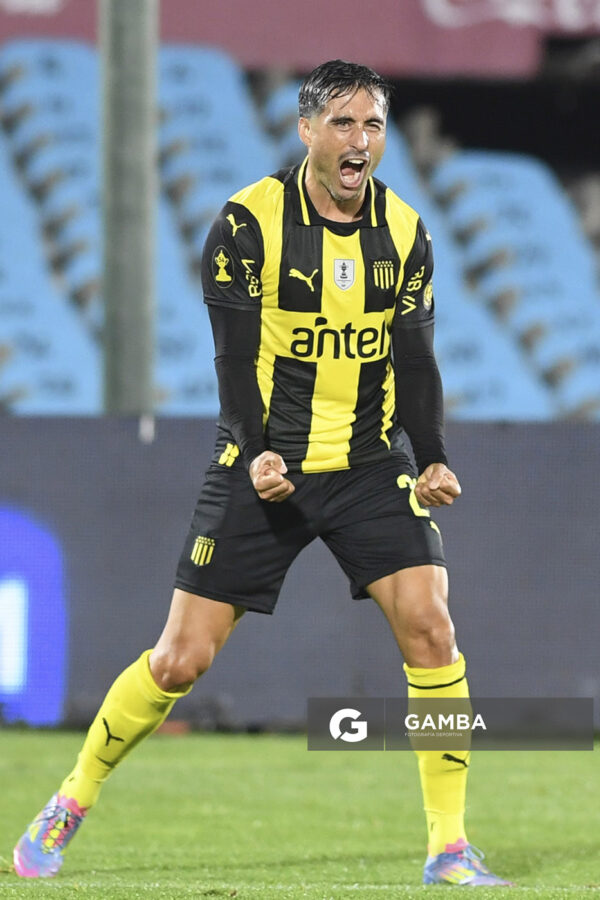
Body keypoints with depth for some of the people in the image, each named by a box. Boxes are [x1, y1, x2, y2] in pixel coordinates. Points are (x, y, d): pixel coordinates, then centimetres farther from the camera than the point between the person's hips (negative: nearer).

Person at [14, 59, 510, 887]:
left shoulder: (405, 234, 3)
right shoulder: (248, 224, -9)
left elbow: (414, 360, 5)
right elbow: (236, 353, -11)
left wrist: (433, 459, -9)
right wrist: (257, 453, -24)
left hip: (371, 463, 3)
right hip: (263, 466, -3)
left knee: (430, 629, -14)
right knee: (182, 659, -3)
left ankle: (449, 847, -6)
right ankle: (71, 804, 18)